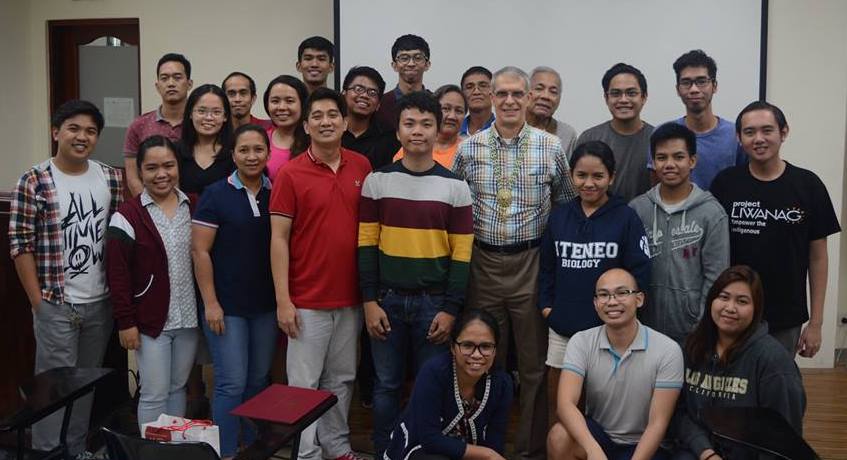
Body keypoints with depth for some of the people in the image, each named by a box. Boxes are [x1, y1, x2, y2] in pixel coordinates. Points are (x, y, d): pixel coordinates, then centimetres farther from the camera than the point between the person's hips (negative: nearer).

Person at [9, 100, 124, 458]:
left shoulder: (112, 179, 5)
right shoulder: (33, 182, -7)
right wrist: (39, 303, -9)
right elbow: (20, 245, -7)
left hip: (102, 303, 4)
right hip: (57, 305, -4)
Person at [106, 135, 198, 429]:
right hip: (150, 320, -4)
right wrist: (125, 322, -11)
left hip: (188, 317, 4)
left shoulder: (192, 207, 4)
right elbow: (118, 275, -9)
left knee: (178, 387, 16)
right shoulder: (127, 217, -9)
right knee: (154, 394, 1)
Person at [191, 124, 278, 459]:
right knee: (232, 383, -2)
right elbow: (200, 251, -7)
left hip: (266, 305, 4)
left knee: (259, 379, 13)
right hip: (227, 305, -4)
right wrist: (210, 303, -12)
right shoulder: (216, 194, -6)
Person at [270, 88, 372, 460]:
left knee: (342, 378, 17)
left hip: (350, 297, 4)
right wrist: (283, 301, -12)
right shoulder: (290, 174, -8)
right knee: (305, 383, 5)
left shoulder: (362, 167, 3)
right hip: (308, 300, -4)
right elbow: (279, 239, -8)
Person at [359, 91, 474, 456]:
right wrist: (370, 301, -5)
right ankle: (384, 452, 26)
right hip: (387, 300, 1)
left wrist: (450, 309, -7)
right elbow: (367, 245, 1)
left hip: (434, 302, 0)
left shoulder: (455, 186, 0)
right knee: (387, 385, 10)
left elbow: (461, 253, -2)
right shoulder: (377, 181, 1)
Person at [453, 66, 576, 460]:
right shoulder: (468, 149, 2)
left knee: (535, 363, 7)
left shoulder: (551, 147, 0)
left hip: (532, 264, -1)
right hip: (483, 264, 1)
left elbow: (566, 207, 6)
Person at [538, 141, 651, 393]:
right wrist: (546, 304, 3)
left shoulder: (626, 218, -5)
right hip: (562, 325, 3)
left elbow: (639, 271, -7)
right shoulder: (558, 216, 6)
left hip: (608, 327, -3)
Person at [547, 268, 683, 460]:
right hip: (595, 437, 2)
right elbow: (566, 403, -22)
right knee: (559, 436, -28)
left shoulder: (667, 350, -15)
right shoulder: (581, 342, -10)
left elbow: (658, 423, -15)